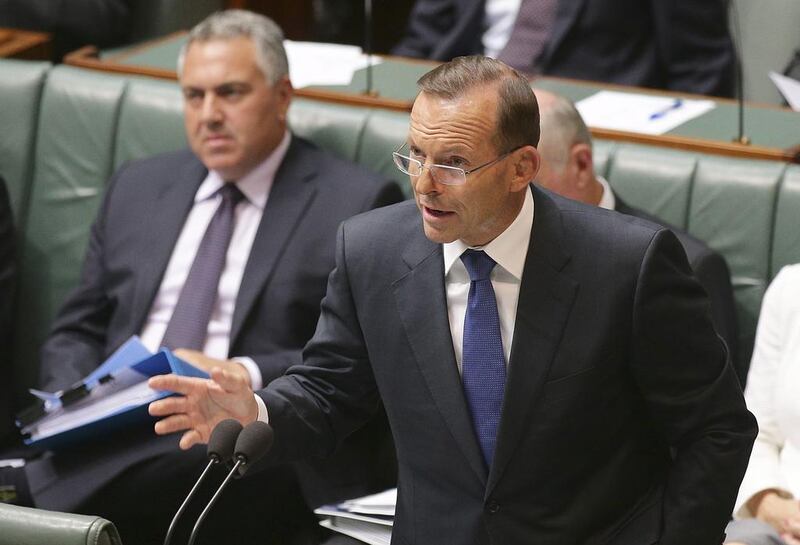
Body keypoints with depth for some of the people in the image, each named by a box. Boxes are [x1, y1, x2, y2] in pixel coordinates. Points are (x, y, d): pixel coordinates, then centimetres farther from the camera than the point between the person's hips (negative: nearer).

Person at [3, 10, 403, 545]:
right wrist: (71, 400, 1)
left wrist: (246, 377, -16)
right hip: (114, 429, 5)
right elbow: (78, 331, 22)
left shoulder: (357, 204, 4)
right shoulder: (138, 187, 21)